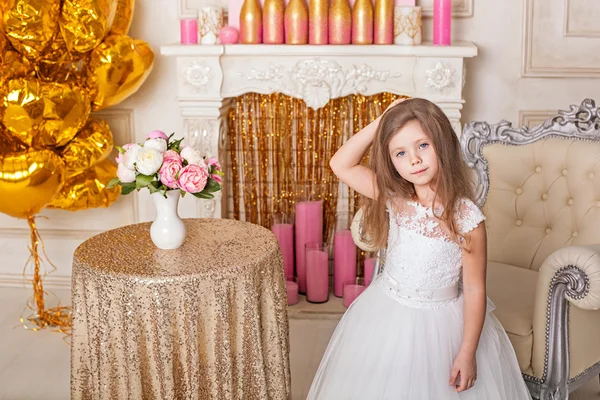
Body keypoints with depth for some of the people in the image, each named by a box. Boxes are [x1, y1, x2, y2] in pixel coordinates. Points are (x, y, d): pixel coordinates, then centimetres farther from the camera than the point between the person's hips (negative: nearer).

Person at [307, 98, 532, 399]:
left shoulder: (466, 218, -20)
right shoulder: (394, 199, -9)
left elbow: (474, 289, -14)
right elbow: (340, 165, -12)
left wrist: (468, 353, -13)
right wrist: (380, 122, -19)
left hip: (441, 325, -4)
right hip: (386, 317, 4)